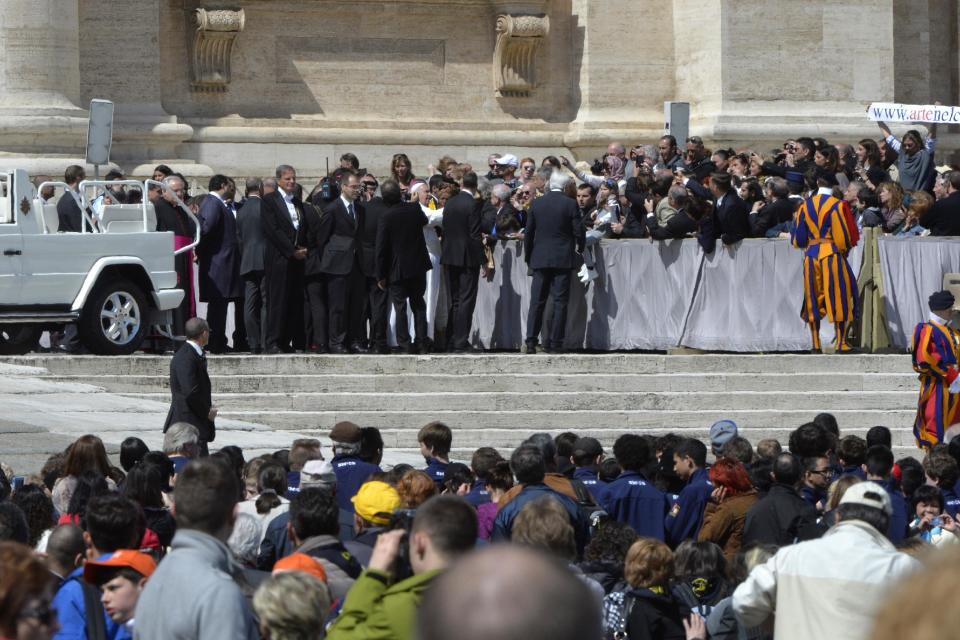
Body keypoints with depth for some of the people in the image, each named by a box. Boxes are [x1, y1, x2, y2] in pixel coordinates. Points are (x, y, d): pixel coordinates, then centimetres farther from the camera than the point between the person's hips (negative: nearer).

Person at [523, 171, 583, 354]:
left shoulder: (536, 203, 2)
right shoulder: (570, 204, -7)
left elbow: (529, 233, 5)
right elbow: (578, 231, -6)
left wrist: (528, 257, 16)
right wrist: (579, 248, 15)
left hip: (540, 258, 2)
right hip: (563, 258, -2)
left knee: (537, 301, 6)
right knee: (560, 302, 1)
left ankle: (531, 341, -1)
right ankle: (554, 343, -2)